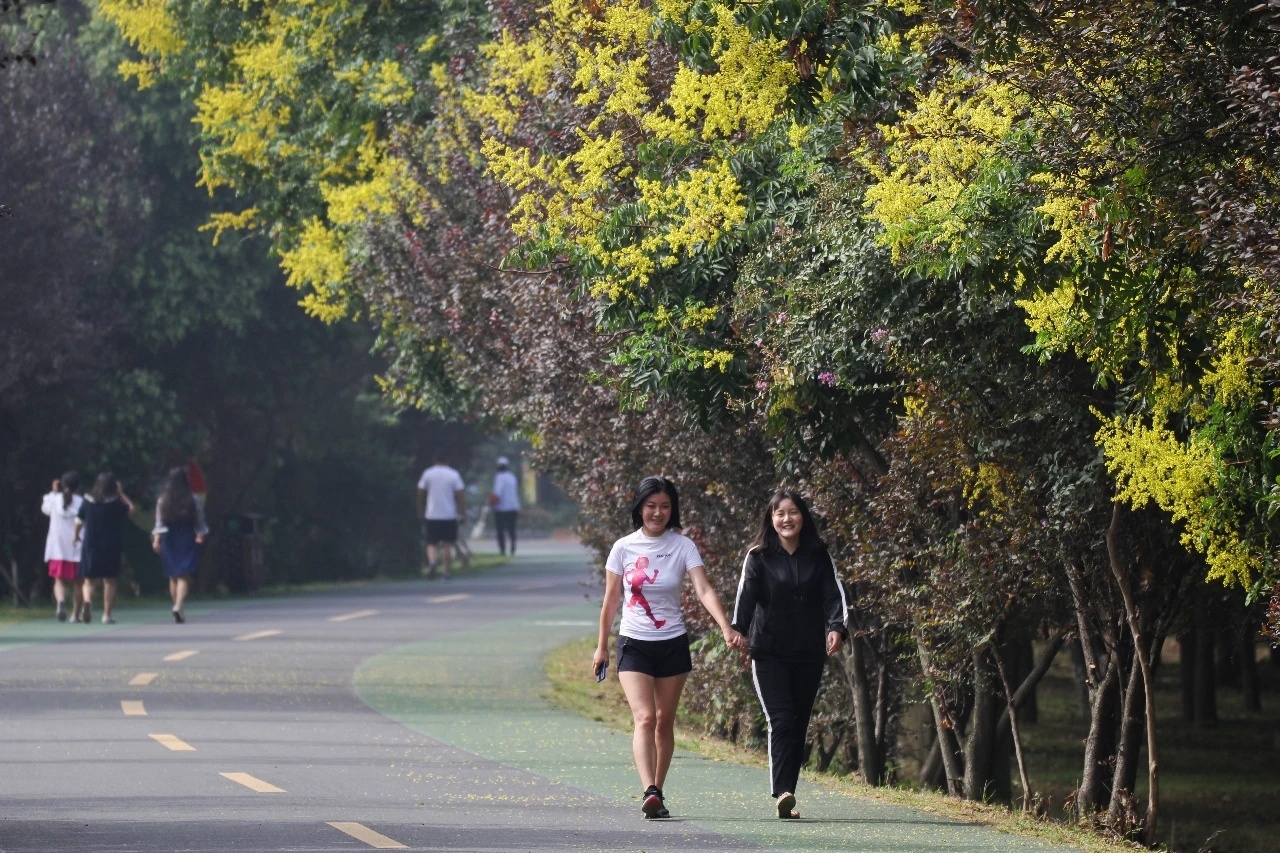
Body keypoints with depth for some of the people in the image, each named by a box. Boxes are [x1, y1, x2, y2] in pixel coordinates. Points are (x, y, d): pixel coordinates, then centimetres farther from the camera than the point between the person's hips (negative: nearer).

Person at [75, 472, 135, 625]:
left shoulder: (88, 502, -2)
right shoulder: (116, 503, -8)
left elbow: (79, 523, 4)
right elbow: (130, 508, 7)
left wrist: (76, 536, 22)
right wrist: (121, 493, 8)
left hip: (90, 545, 2)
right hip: (111, 546, -2)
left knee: (89, 580, 10)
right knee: (109, 581, 6)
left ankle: (87, 601, -20)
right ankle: (107, 615, 4)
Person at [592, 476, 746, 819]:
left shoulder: (683, 546, -3)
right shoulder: (624, 548, -1)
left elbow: (704, 590, -14)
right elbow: (611, 601, 8)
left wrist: (726, 628, -28)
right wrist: (602, 646, 11)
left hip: (673, 645, 1)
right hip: (634, 644, -1)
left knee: (664, 723, 7)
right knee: (644, 718, -16)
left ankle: (657, 793, 19)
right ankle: (649, 792, -29)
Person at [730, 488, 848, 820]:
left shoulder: (819, 556, 6)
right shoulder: (759, 557, 1)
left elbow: (834, 595, -2)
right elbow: (746, 596, -10)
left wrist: (837, 628, -21)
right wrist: (738, 630, -27)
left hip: (809, 655, 3)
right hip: (769, 654, -3)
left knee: (799, 726, 5)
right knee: (781, 721, -16)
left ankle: (787, 795, 12)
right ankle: (782, 793, -25)